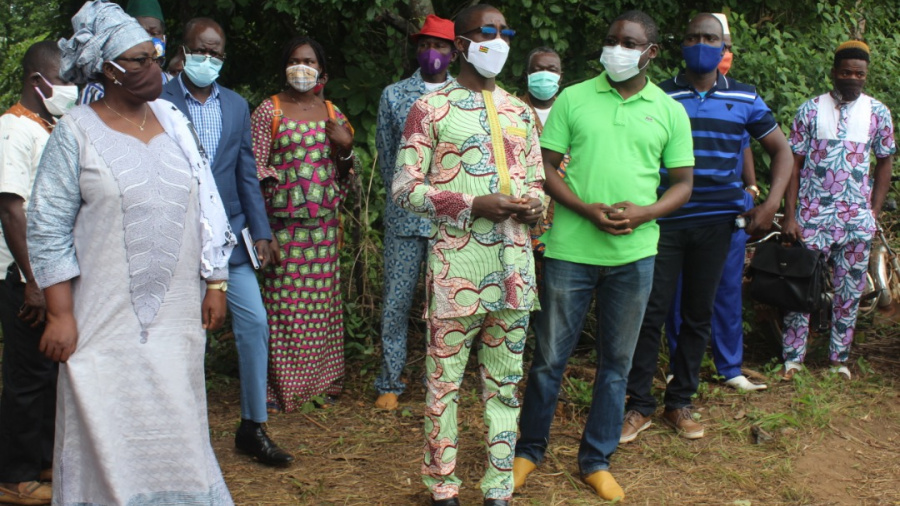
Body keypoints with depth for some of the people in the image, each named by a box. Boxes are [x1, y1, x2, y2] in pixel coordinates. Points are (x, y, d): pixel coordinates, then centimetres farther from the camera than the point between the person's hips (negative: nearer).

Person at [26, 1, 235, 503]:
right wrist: (60, 315, -10)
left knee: (177, 422, 11)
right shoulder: (77, 131, -4)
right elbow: (48, 230, -6)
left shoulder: (173, 119, 9)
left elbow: (205, 207, 12)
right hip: (108, 317, -4)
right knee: (110, 428, 3)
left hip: (177, 311, 4)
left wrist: (216, 285, 8)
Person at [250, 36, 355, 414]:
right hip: (283, 222, -4)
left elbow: (344, 173, 19)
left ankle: (319, 382, 16)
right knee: (284, 300, -5)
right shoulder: (269, 110, 2)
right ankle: (281, 386, 5)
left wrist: (346, 147, -1)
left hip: (324, 223, 4)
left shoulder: (331, 113, 14)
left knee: (322, 300, 5)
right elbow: (255, 167, -2)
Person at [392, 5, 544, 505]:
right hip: (457, 263, -4)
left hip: (514, 262, 5)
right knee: (446, 378, 1)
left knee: (506, 380, 9)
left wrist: (534, 203, -4)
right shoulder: (432, 108, 0)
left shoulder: (520, 111, 16)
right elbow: (405, 187, -5)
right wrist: (473, 206, -15)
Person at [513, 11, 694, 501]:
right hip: (571, 250, -1)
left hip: (634, 254, 2)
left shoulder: (669, 111, 5)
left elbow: (683, 183, 7)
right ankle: (529, 449, 26)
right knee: (549, 356, 6)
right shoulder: (573, 99, 1)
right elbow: (546, 169, 0)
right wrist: (587, 210, -15)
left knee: (616, 362, 11)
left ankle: (596, 460, 26)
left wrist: (642, 214, -12)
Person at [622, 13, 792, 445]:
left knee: (698, 315, 9)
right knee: (651, 312, -3)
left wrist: (772, 202, -1)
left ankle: (680, 403, 21)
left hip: (716, 222, 2)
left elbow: (781, 150, 12)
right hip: (664, 220, -2)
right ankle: (639, 405, 8)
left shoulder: (745, 99, 7)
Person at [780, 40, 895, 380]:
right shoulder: (810, 110, 0)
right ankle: (793, 357, 10)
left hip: (857, 218, 2)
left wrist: (874, 212, 5)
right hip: (813, 216, -2)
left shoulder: (878, 113, 5)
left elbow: (884, 162, 13)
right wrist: (790, 216, -7)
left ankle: (839, 358, 20)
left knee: (850, 291, 8)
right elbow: (793, 163, -1)